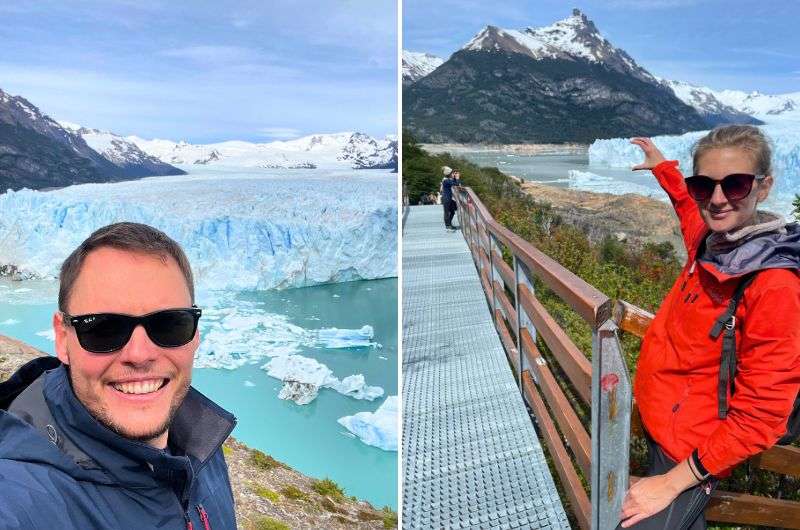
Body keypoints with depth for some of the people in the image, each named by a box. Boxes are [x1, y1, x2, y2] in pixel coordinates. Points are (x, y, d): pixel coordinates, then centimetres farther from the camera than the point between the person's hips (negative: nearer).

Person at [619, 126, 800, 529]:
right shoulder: (712, 242, -6)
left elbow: (759, 418, -23)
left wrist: (671, 482, -20)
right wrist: (663, 168, 33)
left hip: (692, 454, -7)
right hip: (659, 425, 7)